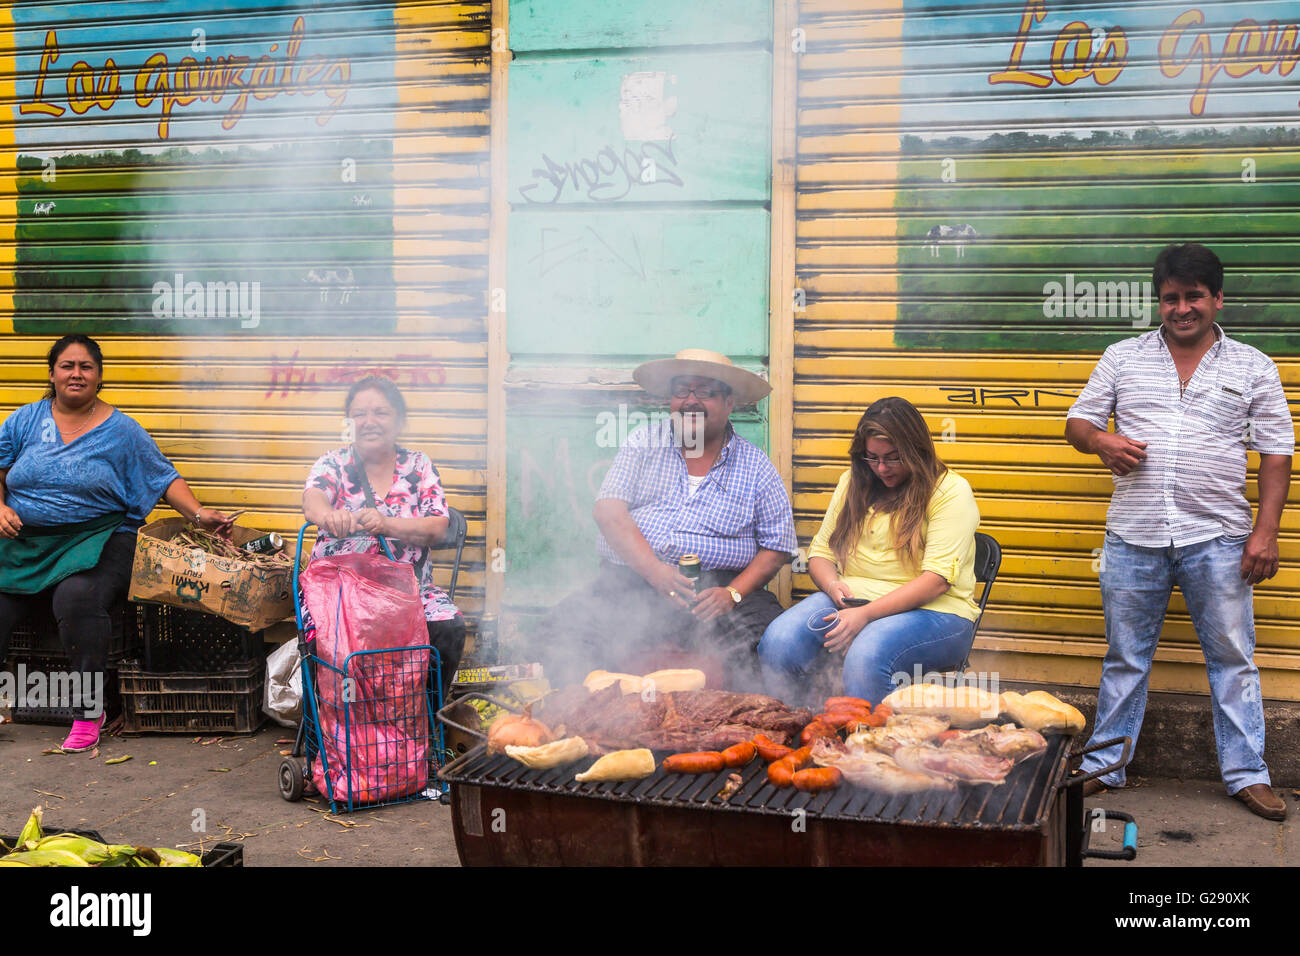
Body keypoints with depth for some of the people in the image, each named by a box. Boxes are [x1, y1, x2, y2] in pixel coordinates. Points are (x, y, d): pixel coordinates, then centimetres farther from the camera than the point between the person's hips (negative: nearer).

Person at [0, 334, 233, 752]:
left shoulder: (121, 430, 6)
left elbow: (164, 479, 5)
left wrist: (198, 514, -10)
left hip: (95, 540, -3)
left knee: (76, 599, -32)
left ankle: (90, 709, -17)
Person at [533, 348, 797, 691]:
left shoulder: (756, 468, 12)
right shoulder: (644, 442, 15)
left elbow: (776, 548, 8)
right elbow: (608, 510, 2)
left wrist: (733, 593, -11)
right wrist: (655, 572, -13)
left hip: (716, 587, -1)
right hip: (628, 582, 1)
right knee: (562, 629, -24)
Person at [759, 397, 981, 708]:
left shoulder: (951, 491, -5)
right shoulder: (853, 483, 15)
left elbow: (936, 580, -14)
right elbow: (821, 552, 18)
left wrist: (866, 614, -22)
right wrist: (833, 585, -7)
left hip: (932, 611, -5)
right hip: (851, 600, 5)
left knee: (867, 654, -37)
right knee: (778, 642, -23)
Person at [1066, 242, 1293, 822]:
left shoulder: (1252, 367, 6)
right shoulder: (1123, 358, 8)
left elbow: (1276, 453, 4)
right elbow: (1077, 422, 11)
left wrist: (1266, 530, -5)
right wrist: (1100, 440, -13)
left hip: (1217, 540, 0)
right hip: (1134, 536, 1)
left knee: (1233, 659, 6)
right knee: (1124, 658, 10)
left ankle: (1246, 773, 18)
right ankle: (1104, 766, 21)